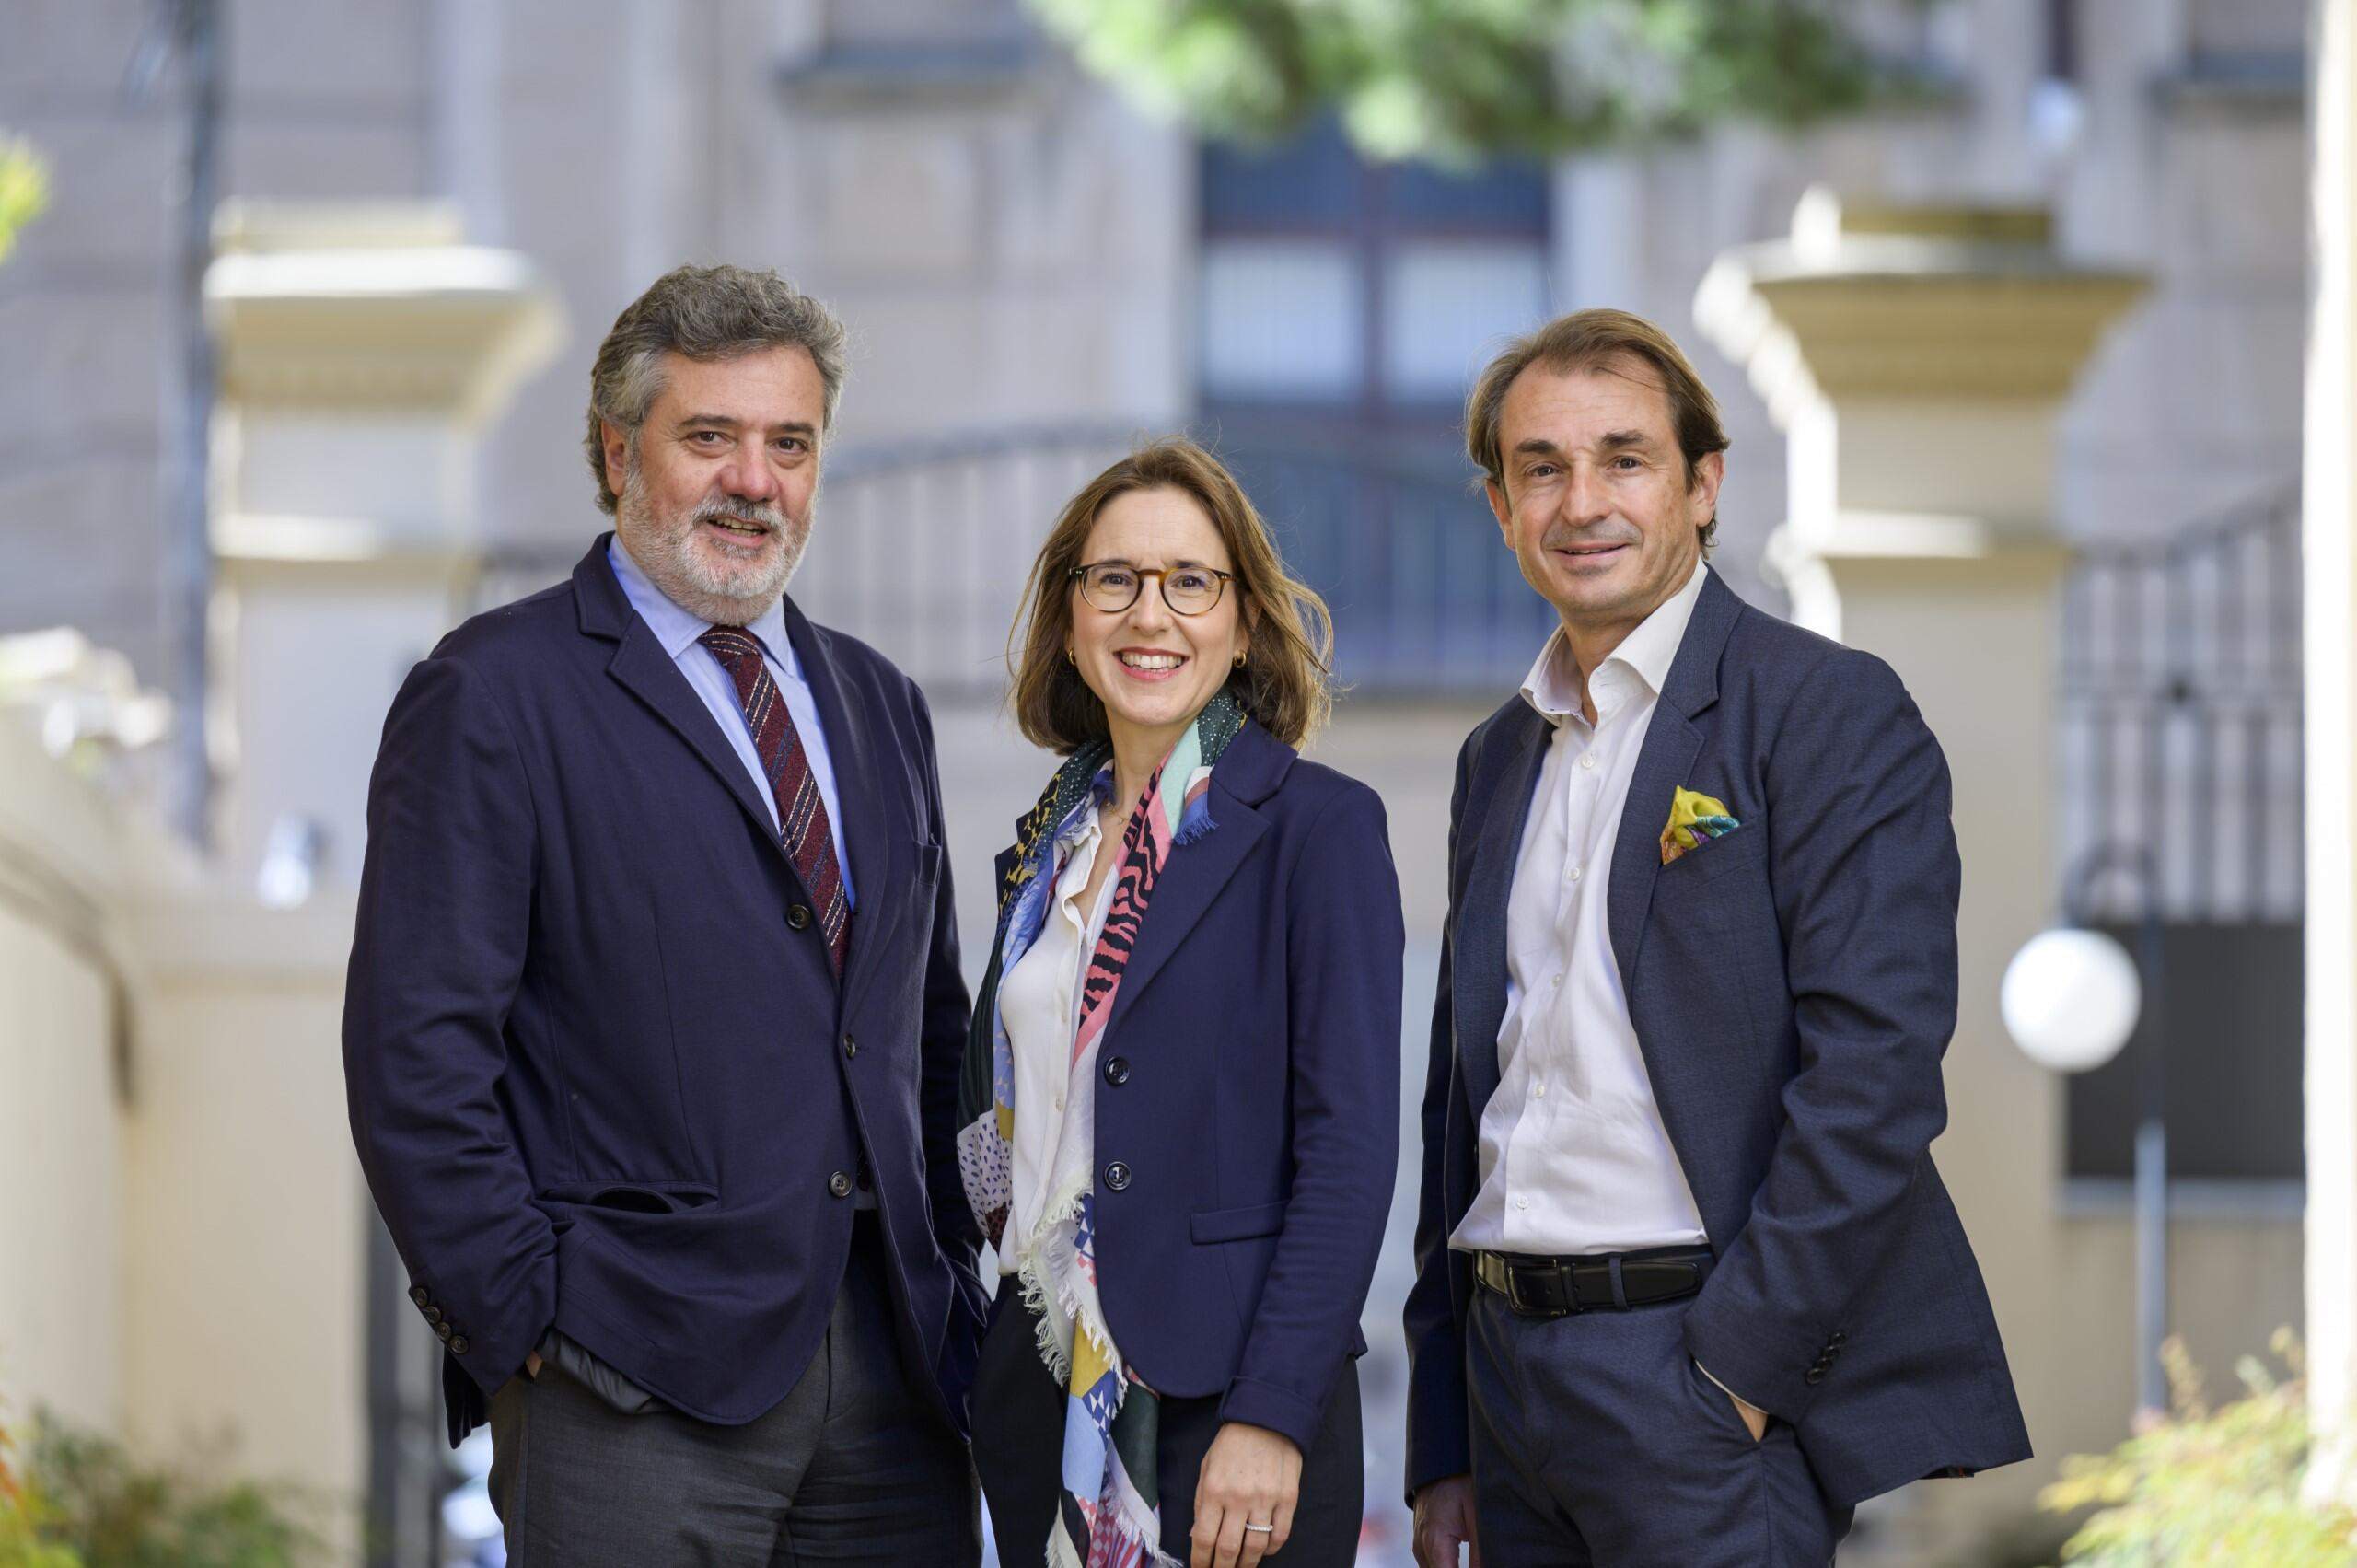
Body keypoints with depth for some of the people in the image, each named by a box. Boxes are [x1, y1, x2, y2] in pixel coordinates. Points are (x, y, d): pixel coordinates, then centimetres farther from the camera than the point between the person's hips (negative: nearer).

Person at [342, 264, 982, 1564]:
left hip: (897, 1380, 6)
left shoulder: (876, 704, 18)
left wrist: (952, 1295, 12)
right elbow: (416, 1053, -8)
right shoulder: (496, 694, -2)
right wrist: (524, 1325, -11)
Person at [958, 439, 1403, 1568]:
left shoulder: (1318, 826, -7)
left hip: (1230, 1403, -6)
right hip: (1044, 1392, 6)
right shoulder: (1049, 843, 13)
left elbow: (1349, 1145, -13)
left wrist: (1271, 1420, -19)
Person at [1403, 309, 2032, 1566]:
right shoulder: (1498, 758, 17)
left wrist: (1740, 1365, -17)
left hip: (1723, 1379, -6)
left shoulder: (1831, 711, -5)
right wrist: (1443, 1447, 14)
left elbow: (1875, 1071, -13)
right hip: (1514, 1366, 6)